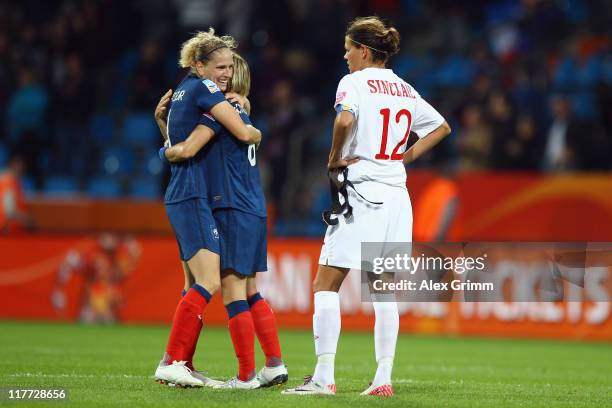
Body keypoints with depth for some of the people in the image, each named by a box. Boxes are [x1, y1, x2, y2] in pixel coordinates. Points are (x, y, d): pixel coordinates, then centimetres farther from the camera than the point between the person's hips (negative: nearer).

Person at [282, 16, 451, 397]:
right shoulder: (405, 89, 15)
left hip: (361, 191, -7)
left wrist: (334, 159, -10)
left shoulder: (355, 82, -6)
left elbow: (344, 120, -25)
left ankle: (324, 377, -9)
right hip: (397, 193, 7)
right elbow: (441, 126, 27)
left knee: (326, 284, -3)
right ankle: (384, 379, 5)